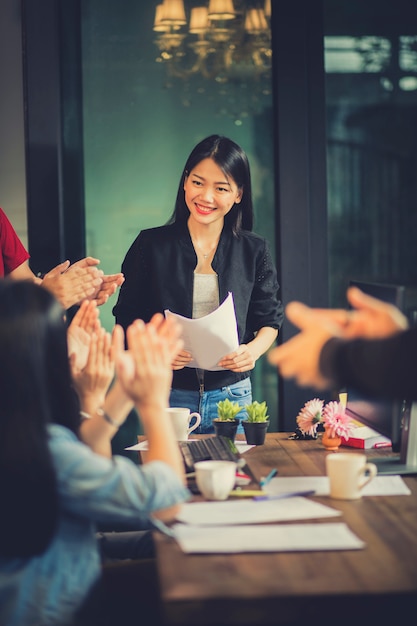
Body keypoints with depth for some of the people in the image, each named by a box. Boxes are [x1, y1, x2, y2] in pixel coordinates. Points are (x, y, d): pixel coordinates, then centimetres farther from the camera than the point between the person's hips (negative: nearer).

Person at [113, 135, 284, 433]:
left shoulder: (254, 250, 5)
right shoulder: (151, 245, 1)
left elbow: (269, 321, 9)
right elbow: (127, 321, 2)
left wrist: (253, 350, -11)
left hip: (232, 397, 1)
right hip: (166, 396, -1)